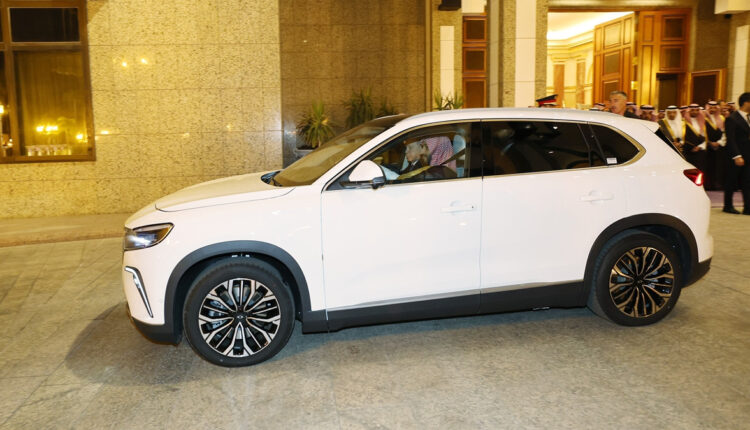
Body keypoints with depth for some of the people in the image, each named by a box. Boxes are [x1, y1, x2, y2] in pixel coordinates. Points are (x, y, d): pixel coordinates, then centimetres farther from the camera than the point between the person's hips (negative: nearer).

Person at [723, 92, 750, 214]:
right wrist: (737, 156, -21)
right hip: (736, 156, -7)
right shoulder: (732, 119, -10)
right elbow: (730, 140, -16)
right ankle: (728, 206, 16)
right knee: (731, 182, 4)